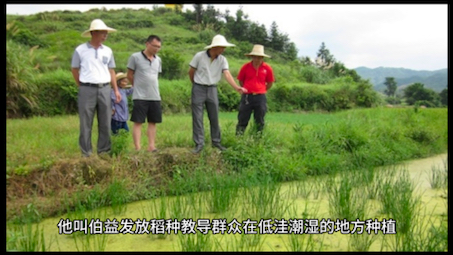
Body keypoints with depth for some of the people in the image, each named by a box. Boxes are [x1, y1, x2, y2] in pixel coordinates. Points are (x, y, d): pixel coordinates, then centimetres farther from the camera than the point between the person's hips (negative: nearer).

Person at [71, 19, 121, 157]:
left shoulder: (108, 51, 10)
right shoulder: (80, 50, 0)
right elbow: (74, 69, 7)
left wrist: (116, 90, 9)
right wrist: (82, 86, 5)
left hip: (105, 89, 4)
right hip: (87, 90, -3)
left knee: (105, 122, 6)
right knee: (86, 123, 0)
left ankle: (104, 150, 15)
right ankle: (86, 153, 7)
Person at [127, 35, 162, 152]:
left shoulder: (158, 60, 10)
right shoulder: (135, 57, -5)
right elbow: (130, 75, 2)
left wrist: (149, 86, 12)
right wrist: (139, 86, 10)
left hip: (155, 97, 5)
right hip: (140, 97, -5)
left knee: (153, 122, 8)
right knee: (138, 122, -2)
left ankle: (151, 147, 15)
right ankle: (138, 148, -1)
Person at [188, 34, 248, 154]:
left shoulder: (222, 60, -3)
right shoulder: (199, 56, -11)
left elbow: (227, 74, -15)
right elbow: (191, 72, 0)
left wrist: (237, 87, -29)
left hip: (212, 89, 3)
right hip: (198, 89, -3)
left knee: (214, 117, 8)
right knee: (197, 117, -2)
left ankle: (216, 141, 20)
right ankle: (199, 143, 4)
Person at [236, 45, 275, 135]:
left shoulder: (267, 68, -2)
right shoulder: (246, 67, -3)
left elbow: (270, 83, 11)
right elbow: (240, 81, 9)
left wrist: (261, 91, 10)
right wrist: (245, 90, 10)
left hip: (260, 97, 1)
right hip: (247, 96, -1)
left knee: (259, 122, 9)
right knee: (242, 120, 3)